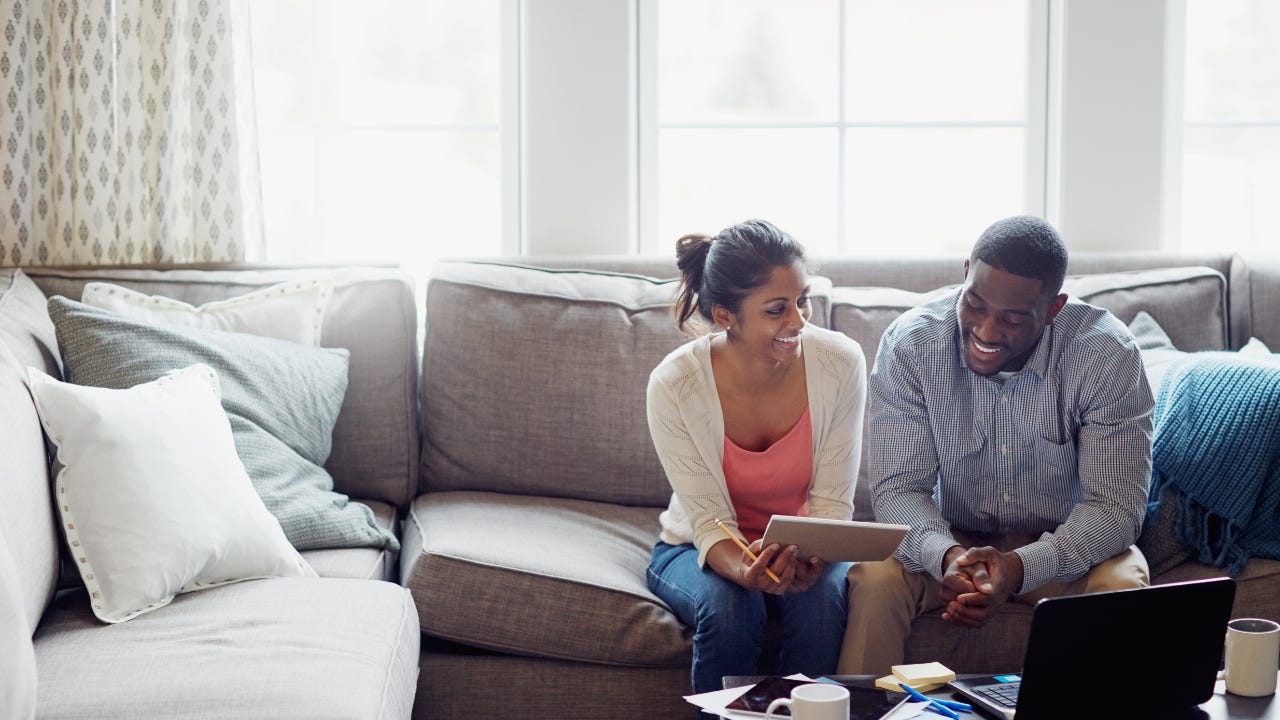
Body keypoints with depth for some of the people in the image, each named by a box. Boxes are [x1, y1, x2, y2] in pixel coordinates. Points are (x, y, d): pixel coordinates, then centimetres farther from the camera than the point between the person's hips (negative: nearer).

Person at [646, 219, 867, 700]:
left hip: (804, 549, 1)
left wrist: (813, 553, -35)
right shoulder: (674, 385, -23)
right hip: (700, 549, -1)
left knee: (821, 597, -30)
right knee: (727, 606, -32)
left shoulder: (841, 363, -18)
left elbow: (832, 501, -13)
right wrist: (743, 568, -41)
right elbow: (708, 518, -19)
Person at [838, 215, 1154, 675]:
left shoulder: (1108, 355, -19)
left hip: (1063, 548, 0)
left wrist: (1021, 567, -38)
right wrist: (945, 555, -39)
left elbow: (1116, 504, -21)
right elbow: (897, 487, -16)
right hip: (948, 539, 1)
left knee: (1121, 585, -31)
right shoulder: (909, 344, -16)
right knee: (873, 580, -28)